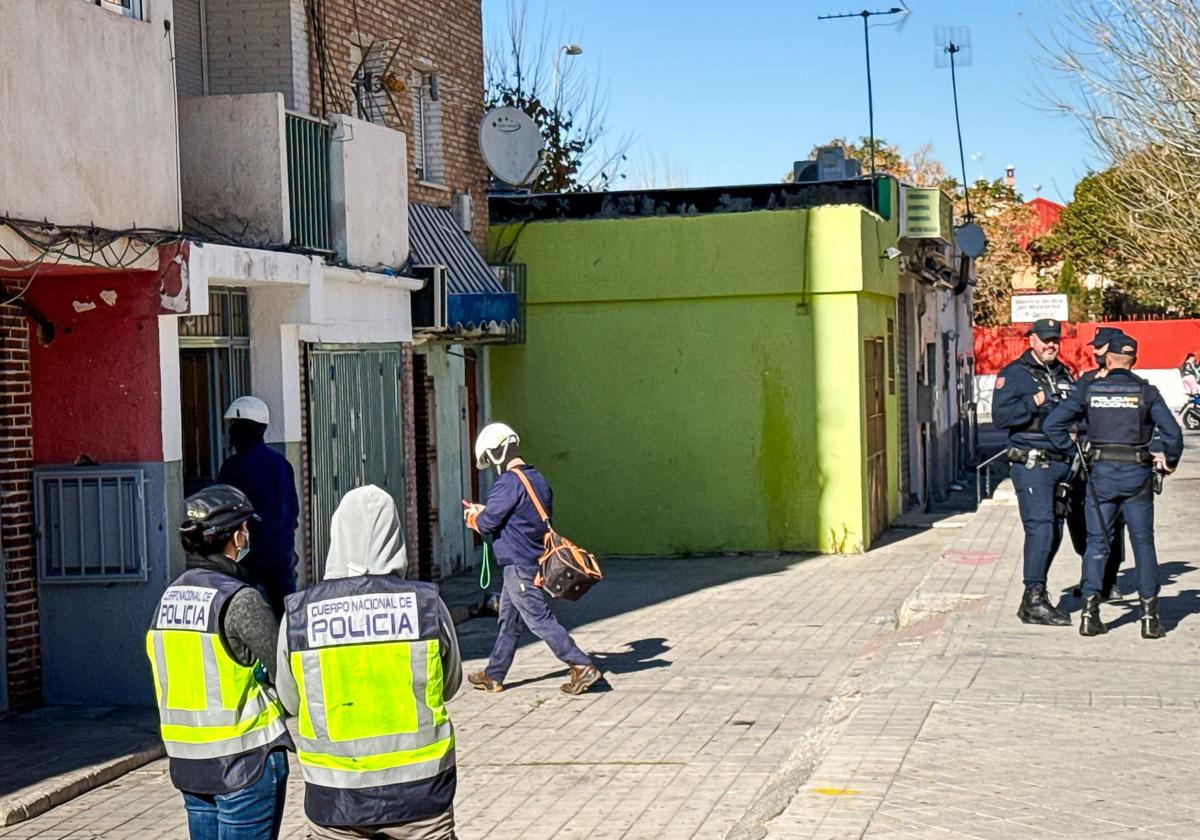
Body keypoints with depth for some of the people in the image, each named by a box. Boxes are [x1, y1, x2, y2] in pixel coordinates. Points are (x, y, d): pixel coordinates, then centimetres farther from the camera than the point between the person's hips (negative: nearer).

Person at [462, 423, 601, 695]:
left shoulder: (508, 483, -19)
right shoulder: (538, 479, 10)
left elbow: (487, 522, -19)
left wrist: (475, 517, 4)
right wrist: (483, 511, 17)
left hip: (518, 565, -10)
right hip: (535, 560, 10)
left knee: (540, 620, -7)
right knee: (509, 622, 17)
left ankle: (582, 667, -10)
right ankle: (493, 676, 27)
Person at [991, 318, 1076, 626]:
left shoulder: (1063, 374, 19)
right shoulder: (1014, 374, -3)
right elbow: (1000, 415, -14)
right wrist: (1035, 402, -19)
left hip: (1061, 462, 7)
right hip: (1031, 463, -7)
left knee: (1054, 532, 9)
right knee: (1040, 528, -15)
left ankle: (1035, 597, 18)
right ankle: (1034, 600, -13)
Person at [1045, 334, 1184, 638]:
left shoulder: (1089, 390, 1)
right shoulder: (1146, 392, -1)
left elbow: (1053, 423, -3)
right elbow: (1172, 431, -8)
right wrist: (1169, 461, 8)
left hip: (1101, 473, 1)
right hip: (1136, 475, -1)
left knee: (1097, 542, 7)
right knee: (1143, 543, 7)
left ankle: (1090, 613, 1)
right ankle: (1150, 616, 5)